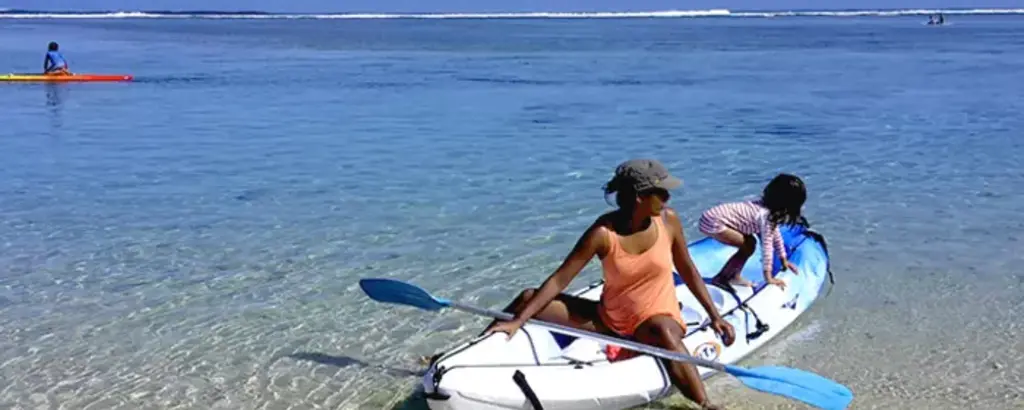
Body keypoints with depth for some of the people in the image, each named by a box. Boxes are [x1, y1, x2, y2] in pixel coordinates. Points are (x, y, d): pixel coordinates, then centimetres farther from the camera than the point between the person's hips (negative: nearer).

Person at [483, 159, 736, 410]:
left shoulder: (668, 220, -9)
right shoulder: (604, 233, -17)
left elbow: (687, 271, 6)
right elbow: (559, 281, -19)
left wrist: (714, 316, 2)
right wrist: (516, 321, -27)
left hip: (658, 318, -1)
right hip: (609, 319, 1)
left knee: (663, 333, -41)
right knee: (529, 299, -12)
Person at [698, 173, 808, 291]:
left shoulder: (768, 206, 10)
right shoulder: (766, 215, -18)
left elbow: (775, 232, 22)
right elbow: (767, 245, -18)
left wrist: (783, 259, 27)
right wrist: (768, 277, -15)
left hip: (716, 215, 10)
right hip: (713, 222, -10)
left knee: (749, 242, 14)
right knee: (748, 246, -7)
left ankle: (733, 277, 18)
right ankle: (720, 279, 0)